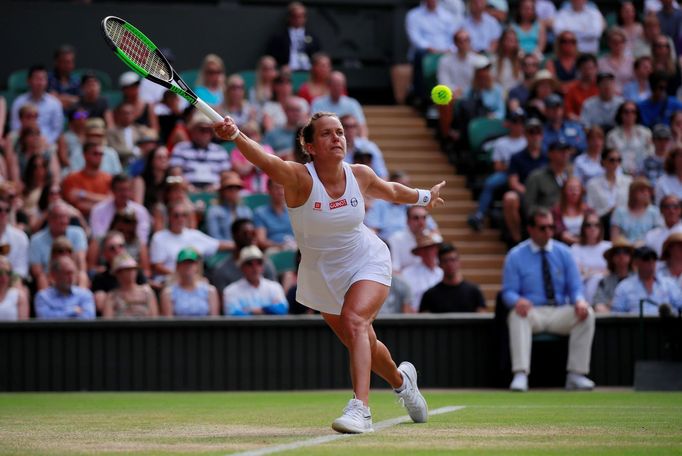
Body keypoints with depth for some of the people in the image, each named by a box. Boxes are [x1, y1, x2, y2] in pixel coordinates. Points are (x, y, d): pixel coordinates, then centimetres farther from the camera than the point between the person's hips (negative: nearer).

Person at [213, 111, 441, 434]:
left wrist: (424, 197, 27)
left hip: (368, 264, -1)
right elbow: (265, 160, -46)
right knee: (363, 346, 15)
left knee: (354, 319, -29)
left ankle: (361, 408, -38)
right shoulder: (300, 178, -25)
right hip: (323, 277, 1)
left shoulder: (360, 175, -14)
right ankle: (401, 380, 49)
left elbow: (391, 191, 11)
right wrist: (235, 135, -66)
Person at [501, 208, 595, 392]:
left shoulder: (563, 253, 11)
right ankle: (520, 375, -44)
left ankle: (576, 375, -26)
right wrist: (517, 300, -26)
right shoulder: (515, 256, 4)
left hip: (560, 314, 2)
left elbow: (575, 287, 9)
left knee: (586, 313, -27)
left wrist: (579, 301, -16)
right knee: (518, 314, -37)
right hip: (532, 312, -2)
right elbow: (508, 292, 0)